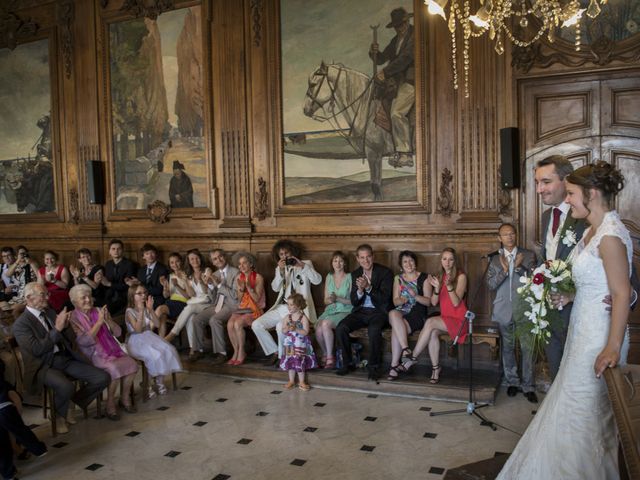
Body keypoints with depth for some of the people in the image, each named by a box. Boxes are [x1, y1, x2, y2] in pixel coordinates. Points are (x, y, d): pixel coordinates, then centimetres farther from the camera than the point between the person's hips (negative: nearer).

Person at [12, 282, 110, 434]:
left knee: (103, 378, -12)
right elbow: (37, 349, -17)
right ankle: (60, 415, -3)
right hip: (44, 366, -6)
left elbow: (71, 340, 15)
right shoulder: (21, 323, -4)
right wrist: (57, 328, -19)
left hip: (66, 359, 6)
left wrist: (65, 326, -6)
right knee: (67, 387, -37)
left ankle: (74, 401, 11)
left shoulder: (50, 312, 14)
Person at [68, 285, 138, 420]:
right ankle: (110, 403, -11)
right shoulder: (73, 318, -2)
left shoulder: (99, 311, 12)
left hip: (112, 350, 5)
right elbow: (85, 341, -14)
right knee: (114, 368, -31)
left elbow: (117, 333, 8)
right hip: (93, 355, -5)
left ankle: (125, 398, 1)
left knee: (132, 363, -20)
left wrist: (108, 320, -10)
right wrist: (99, 322, -18)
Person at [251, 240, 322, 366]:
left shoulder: (306, 264, 5)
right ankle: (274, 352, 4)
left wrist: (303, 266, -18)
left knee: (281, 326, -32)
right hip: (281, 307, 6)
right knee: (256, 325, -9)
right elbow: (275, 288, -1)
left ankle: (283, 356, -9)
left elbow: (317, 280, -12)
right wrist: (281, 270, -15)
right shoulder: (279, 268, 17)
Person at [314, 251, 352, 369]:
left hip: (345, 311, -4)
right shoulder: (329, 277, 13)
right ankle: (325, 354, -1)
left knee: (325, 324, -32)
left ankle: (330, 357, -16)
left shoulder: (350, 277, -1)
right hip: (330, 310, 4)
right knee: (318, 328, -26)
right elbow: (326, 300, 13)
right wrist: (330, 300, -10)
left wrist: (338, 299, -17)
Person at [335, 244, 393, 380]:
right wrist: (360, 290, -17)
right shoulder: (355, 274, 8)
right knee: (340, 328, -21)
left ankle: (374, 366, -16)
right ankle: (347, 363, -5)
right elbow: (353, 302, 5)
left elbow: (384, 298, -13)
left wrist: (368, 287, -27)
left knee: (374, 329, -35)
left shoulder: (385, 272, -5)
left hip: (379, 311, -4)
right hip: (361, 311, 4)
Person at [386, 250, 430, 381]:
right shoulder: (398, 278, 17)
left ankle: (395, 365, -25)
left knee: (396, 329, -31)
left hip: (417, 313, -3)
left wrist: (415, 296, -18)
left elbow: (428, 301, 0)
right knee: (393, 314, -36)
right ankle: (406, 349, -36)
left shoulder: (424, 278, 6)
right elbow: (395, 301, 10)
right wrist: (401, 300, -14)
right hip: (401, 312, 3)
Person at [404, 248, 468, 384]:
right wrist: (437, 287, -14)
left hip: (458, 320, -4)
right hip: (444, 319, 4)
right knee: (432, 333, -30)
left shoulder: (461, 276, -4)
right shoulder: (440, 277, 12)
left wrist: (449, 286, -28)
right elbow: (434, 302, 2)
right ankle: (435, 368, -20)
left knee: (430, 322, -29)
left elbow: (456, 303, -14)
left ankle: (413, 358, -21)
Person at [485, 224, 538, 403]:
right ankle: (512, 382, 26)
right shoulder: (495, 259, 6)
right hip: (504, 311, 2)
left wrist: (519, 267, -18)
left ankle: (528, 386, 9)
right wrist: (504, 270, -17)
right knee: (507, 348, 11)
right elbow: (490, 284, -2)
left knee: (527, 349, -2)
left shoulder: (528, 255, 2)